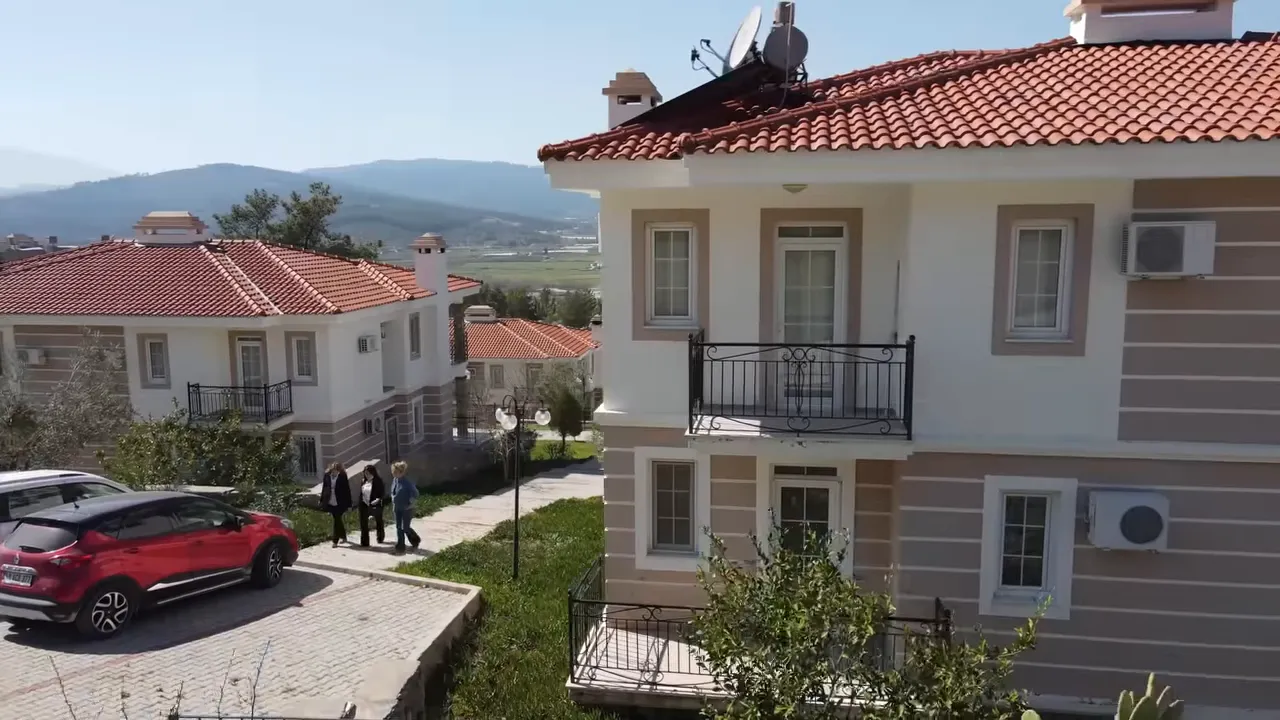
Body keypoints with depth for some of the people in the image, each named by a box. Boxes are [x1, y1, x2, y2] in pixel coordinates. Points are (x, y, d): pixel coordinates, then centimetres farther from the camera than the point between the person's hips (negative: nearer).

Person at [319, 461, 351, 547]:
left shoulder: (343, 476, -9)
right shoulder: (327, 475, -1)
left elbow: (347, 490, -7)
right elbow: (324, 488, 8)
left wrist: (349, 504, -7)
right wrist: (322, 500, 7)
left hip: (340, 503, -4)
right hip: (330, 502, 4)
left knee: (337, 520, -4)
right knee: (337, 520, 16)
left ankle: (335, 540, 1)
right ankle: (343, 537, 32)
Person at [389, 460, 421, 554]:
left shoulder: (407, 482, -22)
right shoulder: (394, 480, 0)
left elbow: (415, 494, -17)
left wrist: (410, 503, -14)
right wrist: (393, 506, 13)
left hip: (406, 509, -7)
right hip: (397, 508, 7)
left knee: (405, 528, -1)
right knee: (399, 528, 9)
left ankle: (416, 541, 25)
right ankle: (400, 547, 19)